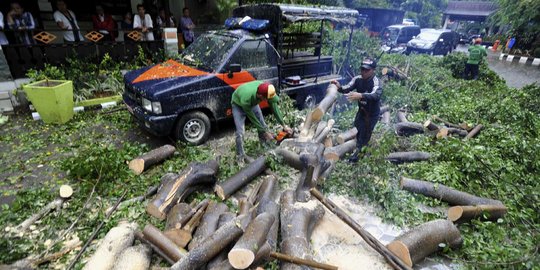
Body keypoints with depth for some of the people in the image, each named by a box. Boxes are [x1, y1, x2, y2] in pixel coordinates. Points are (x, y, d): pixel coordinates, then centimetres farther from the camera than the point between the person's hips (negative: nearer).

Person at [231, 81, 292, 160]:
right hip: (238, 105, -5)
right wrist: (265, 132, -20)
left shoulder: (266, 91, -35)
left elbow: (275, 107, -19)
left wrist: (284, 125, -16)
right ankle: (240, 157, 5)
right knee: (240, 133, -13)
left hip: (253, 102, 5)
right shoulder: (246, 99, -46)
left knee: (263, 126, 5)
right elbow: (253, 119, -30)